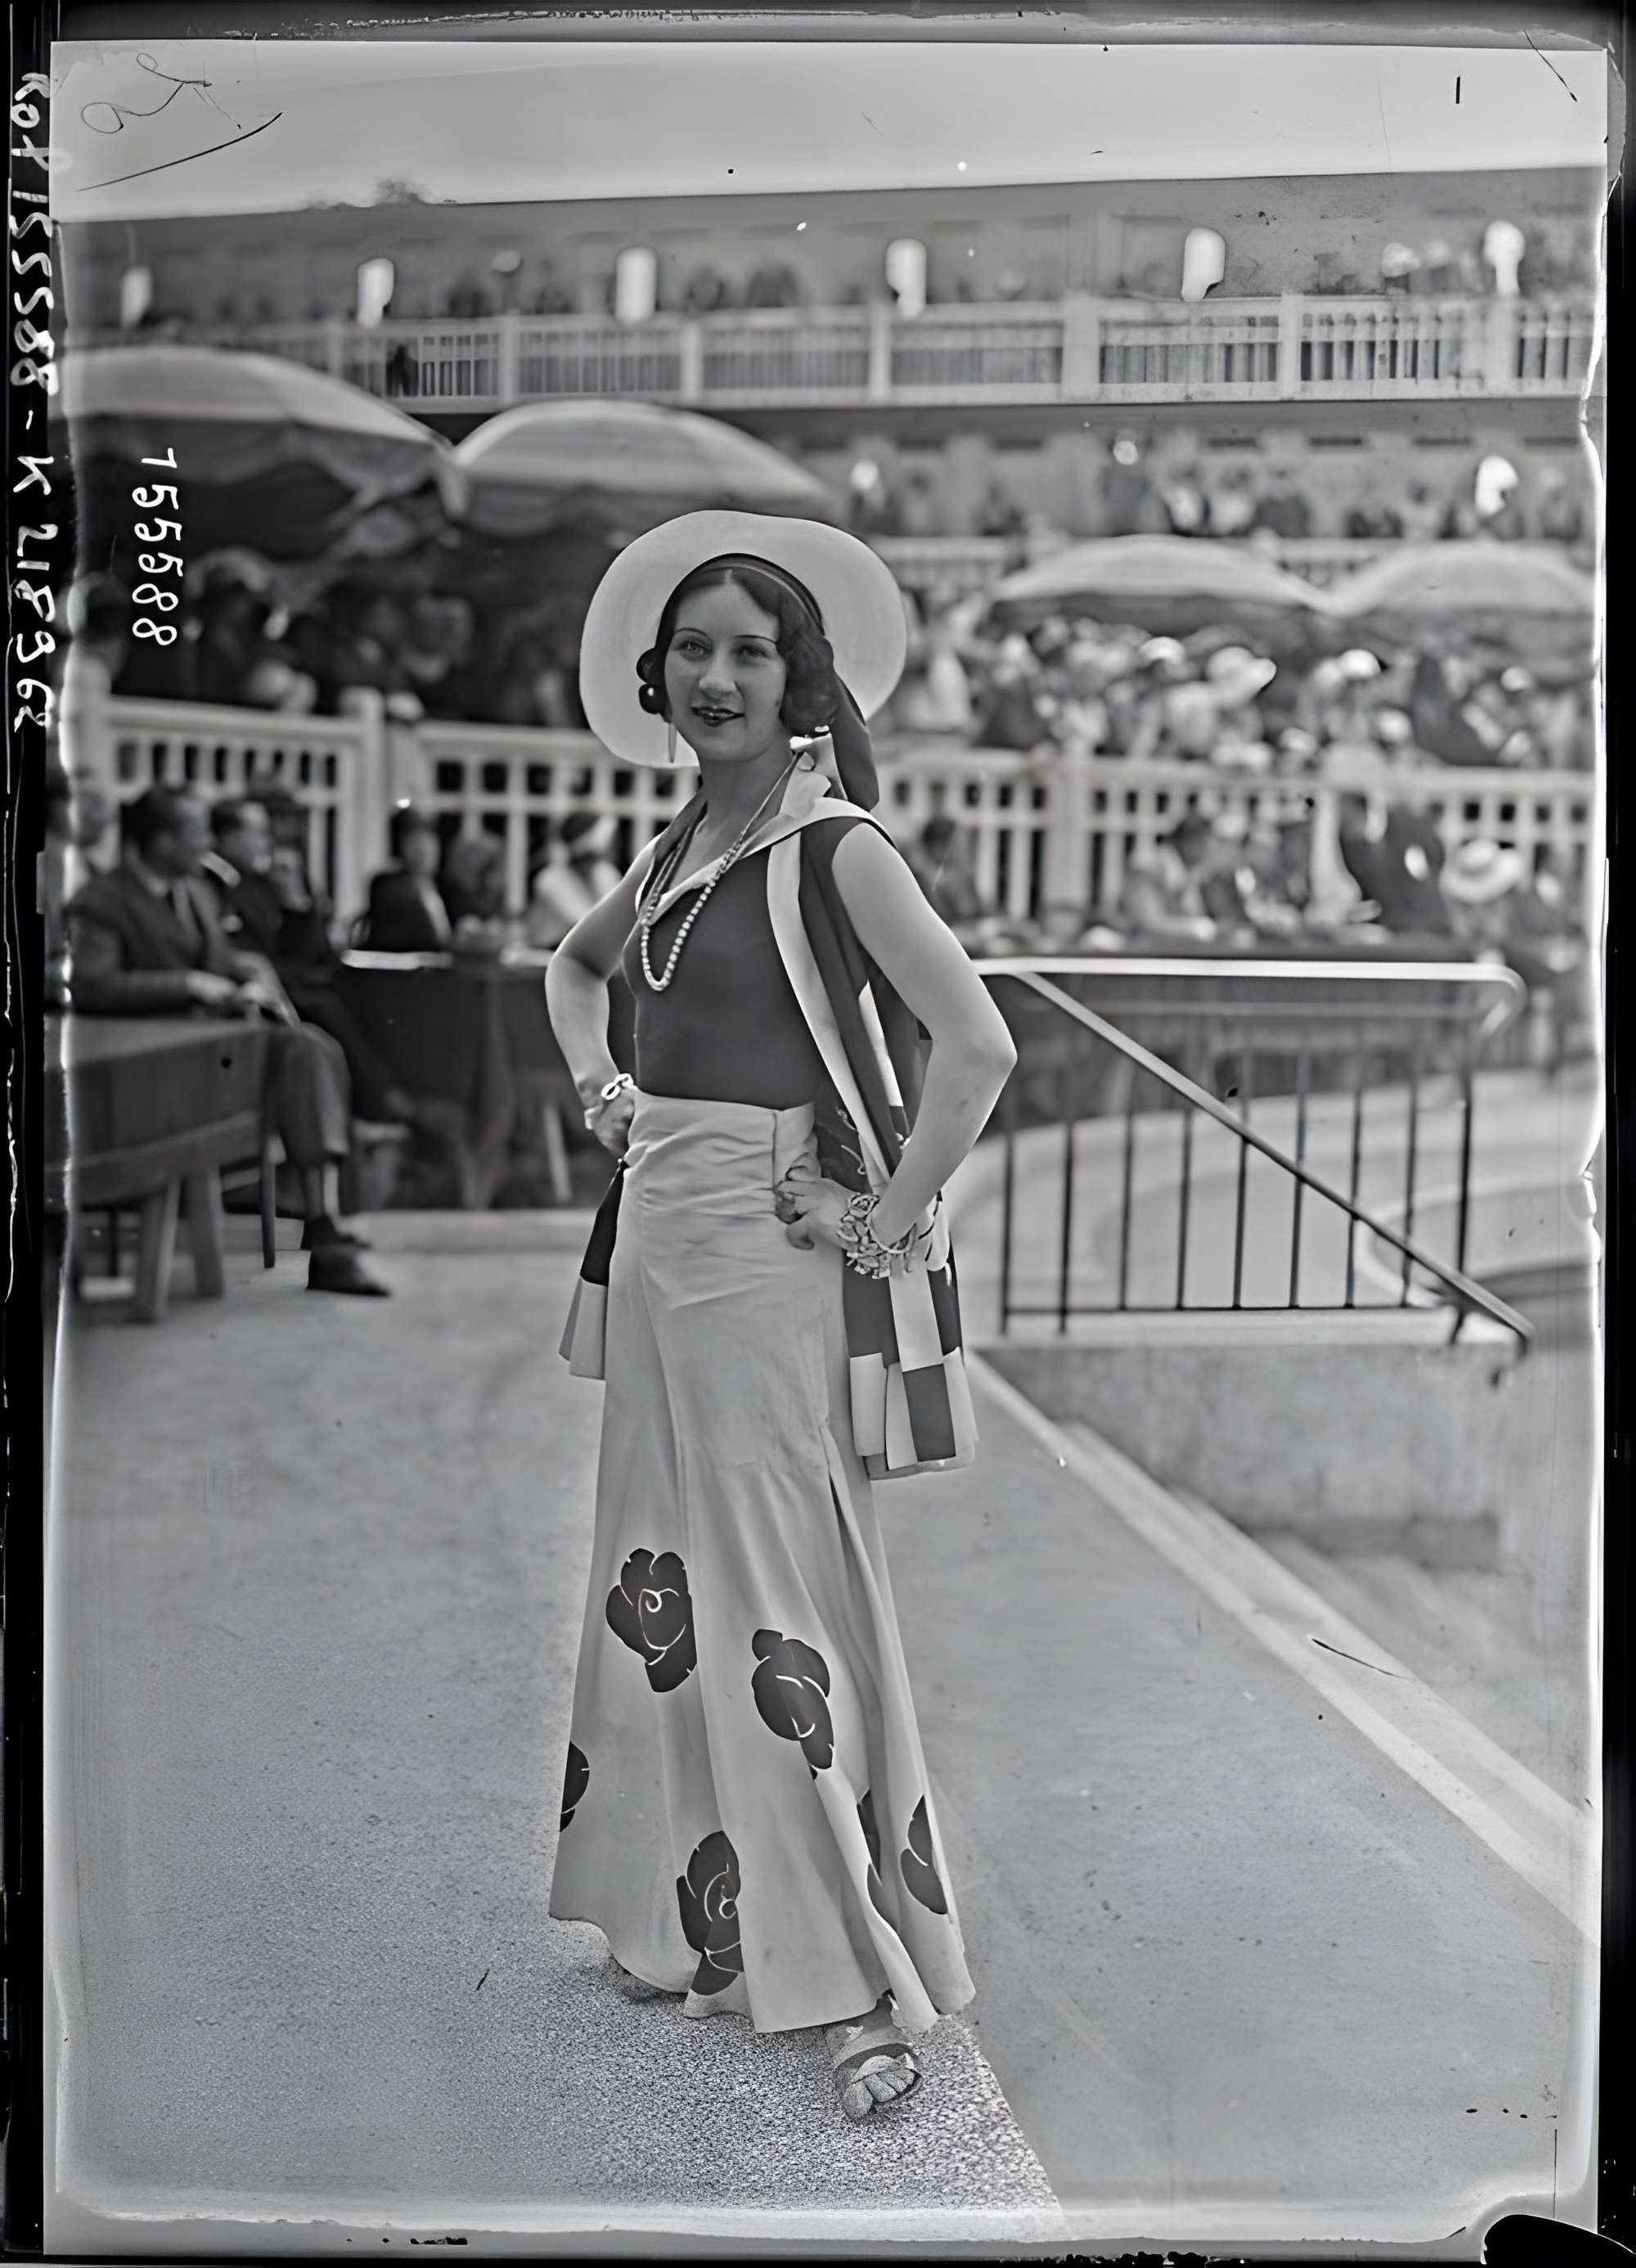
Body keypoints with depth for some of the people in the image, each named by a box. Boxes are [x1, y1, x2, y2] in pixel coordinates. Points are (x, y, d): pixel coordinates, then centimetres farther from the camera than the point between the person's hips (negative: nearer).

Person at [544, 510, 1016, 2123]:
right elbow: (573, 964, 32)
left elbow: (976, 1041, -23)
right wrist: (598, 1085, 15)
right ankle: (702, 1923, 29)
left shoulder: (835, 850, -12)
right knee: (662, 1591, 14)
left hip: (774, 1257, -8)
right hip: (658, 1242, 8)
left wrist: (890, 1216, -18)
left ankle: (867, 1980, 5)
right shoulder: (682, 850, 11)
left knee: (780, 1603, -5)